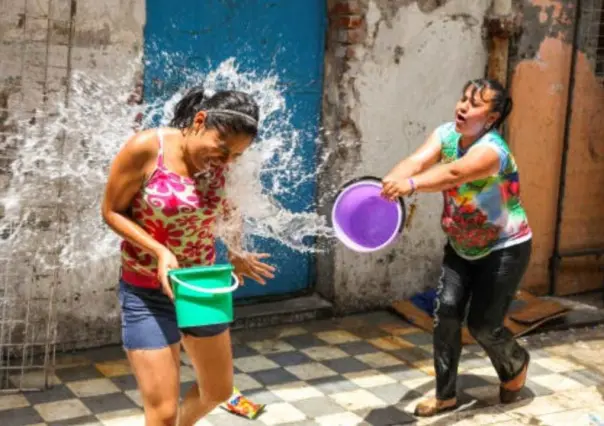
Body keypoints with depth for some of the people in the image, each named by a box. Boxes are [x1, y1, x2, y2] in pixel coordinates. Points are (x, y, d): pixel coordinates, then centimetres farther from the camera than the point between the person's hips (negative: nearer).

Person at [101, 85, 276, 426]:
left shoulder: (222, 164, -7)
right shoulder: (147, 148, -20)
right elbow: (113, 212, -12)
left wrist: (234, 255, -9)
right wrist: (159, 251, -24)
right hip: (148, 293, -5)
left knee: (219, 391, 20)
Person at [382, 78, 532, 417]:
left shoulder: (492, 149, -31)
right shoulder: (446, 134, -9)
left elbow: (453, 174, -51)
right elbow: (417, 161, -27)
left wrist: (411, 185, -67)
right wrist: (389, 183, -47)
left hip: (504, 249, -6)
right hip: (461, 247, 6)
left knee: (483, 324, -1)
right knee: (446, 312, -4)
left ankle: (516, 364, 33)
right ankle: (445, 394, 12)